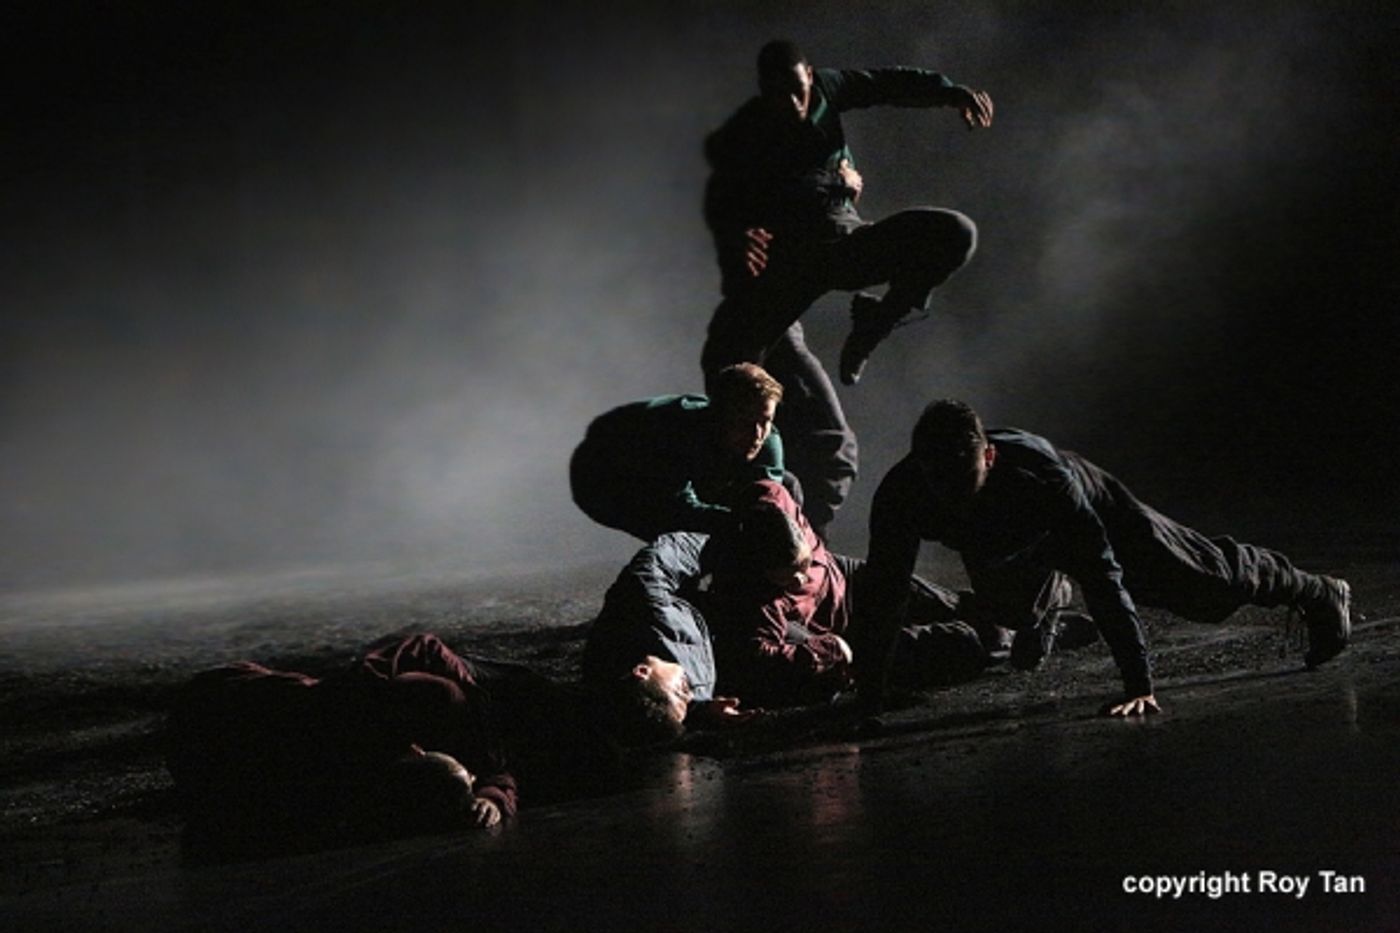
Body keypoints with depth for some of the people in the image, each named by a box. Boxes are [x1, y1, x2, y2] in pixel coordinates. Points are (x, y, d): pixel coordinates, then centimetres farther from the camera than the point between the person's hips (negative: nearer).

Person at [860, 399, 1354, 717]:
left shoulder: (1044, 477, -48)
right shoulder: (899, 494, -40)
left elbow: (1105, 580, -47)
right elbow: (884, 589, -31)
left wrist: (1140, 685, -51)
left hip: (1094, 514, -3)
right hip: (999, 553, 4)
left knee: (1209, 579, 13)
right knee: (1015, 633, 32)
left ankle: (1320, 595, 42)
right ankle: (1044, 612, 71)